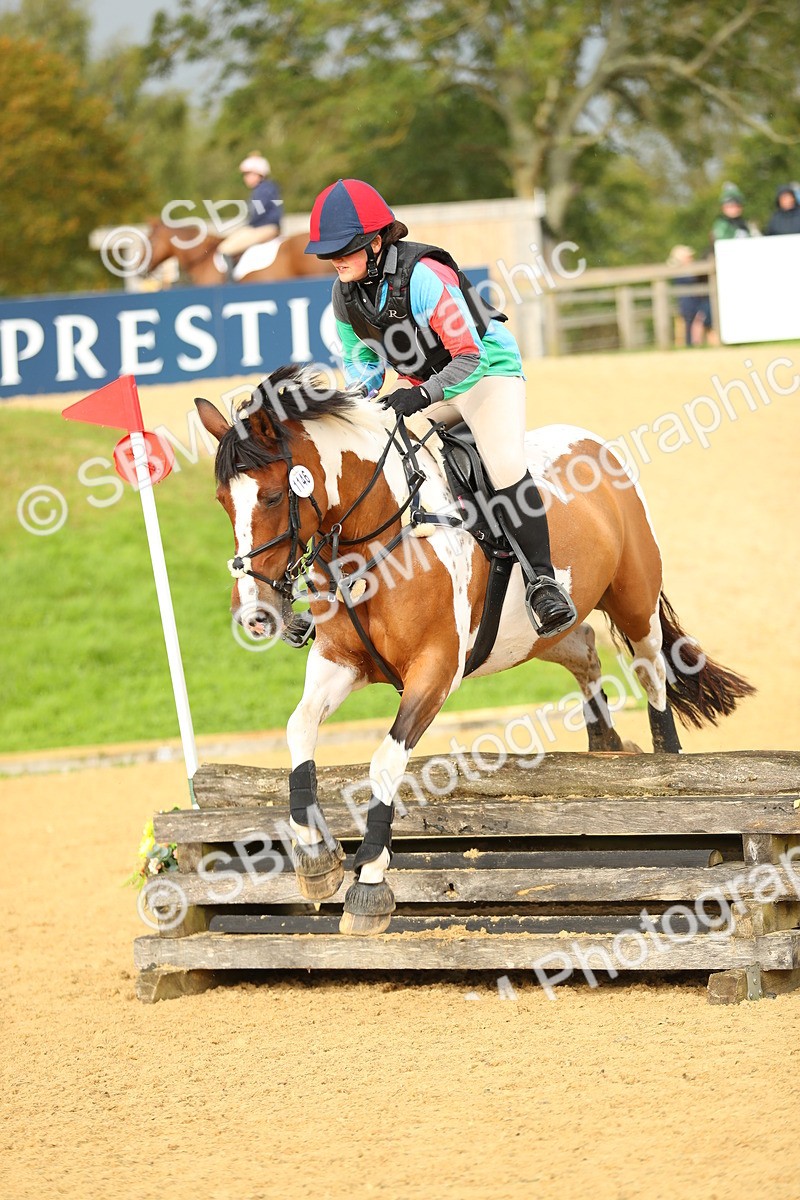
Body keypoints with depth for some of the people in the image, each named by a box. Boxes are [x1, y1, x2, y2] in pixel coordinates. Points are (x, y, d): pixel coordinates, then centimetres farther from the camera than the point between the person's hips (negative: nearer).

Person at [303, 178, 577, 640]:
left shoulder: (423, 276, -30)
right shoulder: (346, 292, -9)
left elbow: (470, 355, -29)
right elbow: (361, 358, 6)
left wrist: (423, 394, -42)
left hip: (487, 370, -7)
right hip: (422, 384, 7)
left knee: (505, 464, -29)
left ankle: (542, 581, -25)